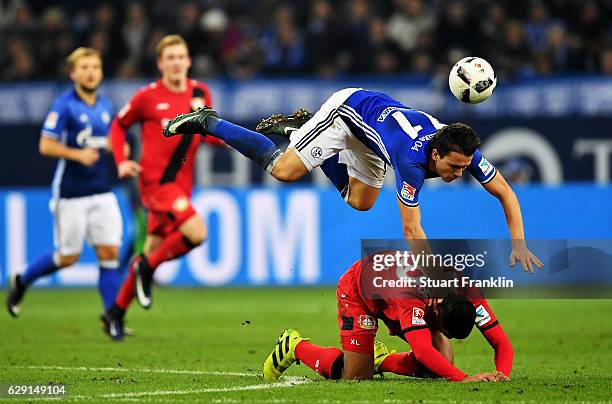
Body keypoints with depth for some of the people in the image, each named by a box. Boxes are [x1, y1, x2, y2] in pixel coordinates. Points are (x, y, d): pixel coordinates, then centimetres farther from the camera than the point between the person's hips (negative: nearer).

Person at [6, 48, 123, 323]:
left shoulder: (105, 106, 10)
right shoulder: (64, 105, -10)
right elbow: (45, 146, -12)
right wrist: (77, 154, -24)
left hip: (102, 192, 5)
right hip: (71, 193, -5)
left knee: (109, 253, -4)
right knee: (68, 257, 2)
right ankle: (22, 282, 28)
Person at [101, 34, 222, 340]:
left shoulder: (200, 93, 6)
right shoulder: (148, 97, -6)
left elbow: (210, 135, 18)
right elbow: (119, 125, 8)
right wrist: (121, 162, -5)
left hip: (181, 185, 6)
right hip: (155, 182, -5)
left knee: (153, 251, 11)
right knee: (196, 233, -24)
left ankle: (116, 312, 26)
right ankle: (146, 268, -1)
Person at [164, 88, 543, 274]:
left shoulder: (464, 152, -26)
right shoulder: (413, 159, -43)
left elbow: (506, 193, -15)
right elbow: (411, 230, -40)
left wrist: (519, 245, -27)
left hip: (371, 128, 7)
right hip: (348, 108, -7)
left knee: (360, 201, 18)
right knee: (285, 170, -12)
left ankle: (300, 125, 28)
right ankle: (209, 121, 4)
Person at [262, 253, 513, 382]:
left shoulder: (469, 295, -30)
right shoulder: (411, 295, -47)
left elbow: (501, 342, -29)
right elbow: (423, 351, -58)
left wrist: (501, 373, -49)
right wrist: (464, 378, -65)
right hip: (356, 289, -6)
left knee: (443, 364, -11)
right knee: (356, 375, -11)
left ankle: (381, 360, 17)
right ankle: (293, 347, 15)